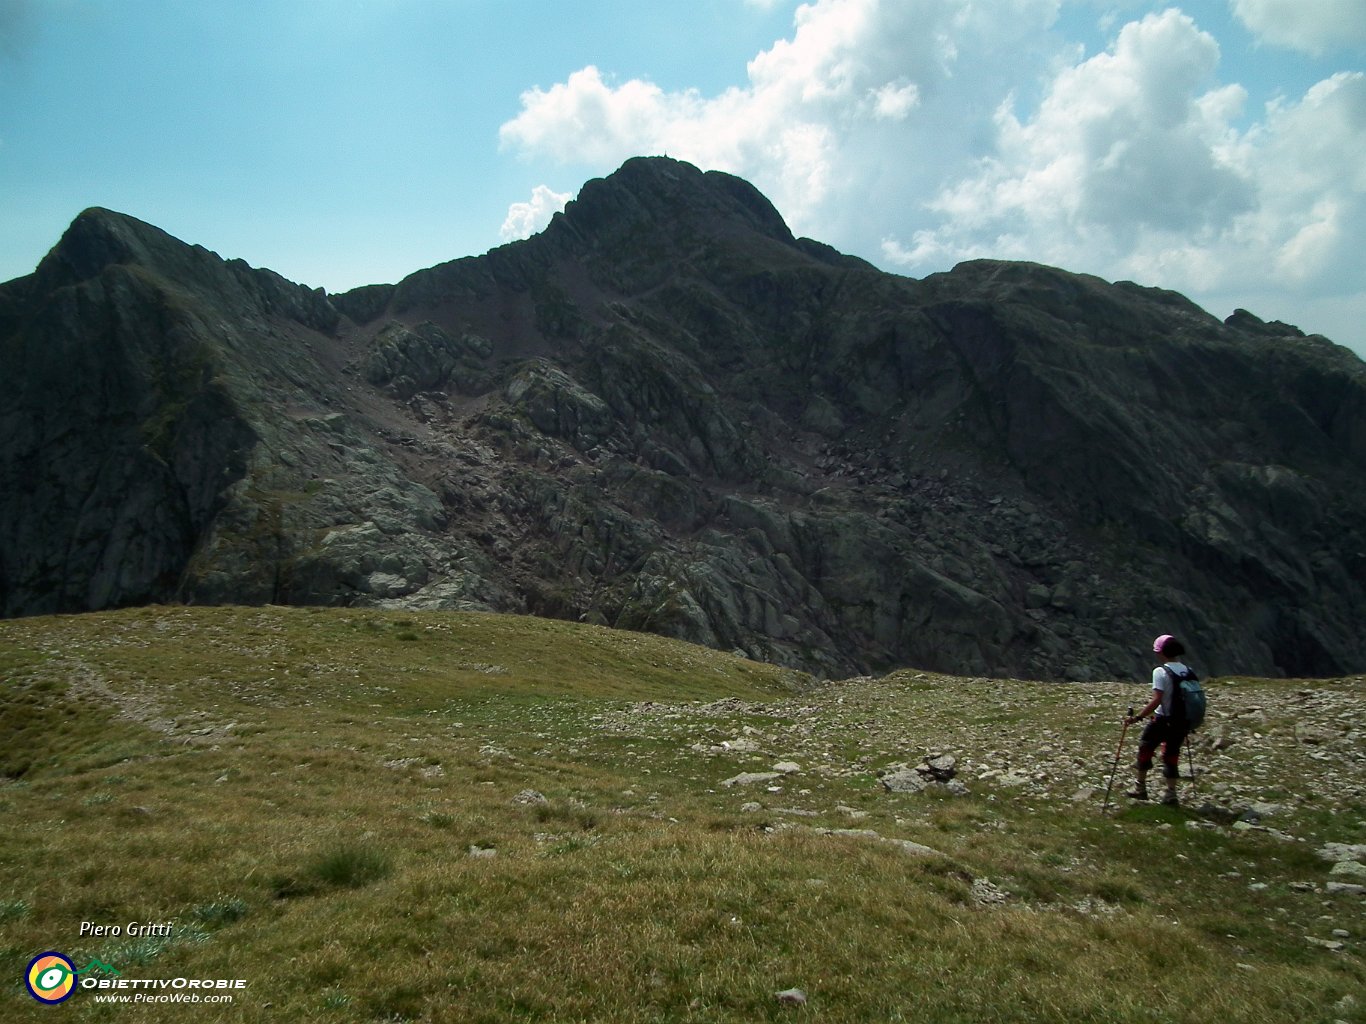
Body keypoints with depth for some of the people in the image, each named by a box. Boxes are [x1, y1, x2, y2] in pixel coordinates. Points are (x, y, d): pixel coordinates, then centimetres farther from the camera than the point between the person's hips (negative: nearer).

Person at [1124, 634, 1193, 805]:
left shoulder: (1161, 672, -17)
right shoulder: (1187, 671, 2)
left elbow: (1156, 700, -23)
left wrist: (1138, 717, -19)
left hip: (1163, 720, -5)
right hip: (1182, 721, 5)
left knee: (1145, 749, 13)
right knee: (1171, 755, 16)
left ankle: (1140, 789, 19)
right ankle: (1171, 794, 16)